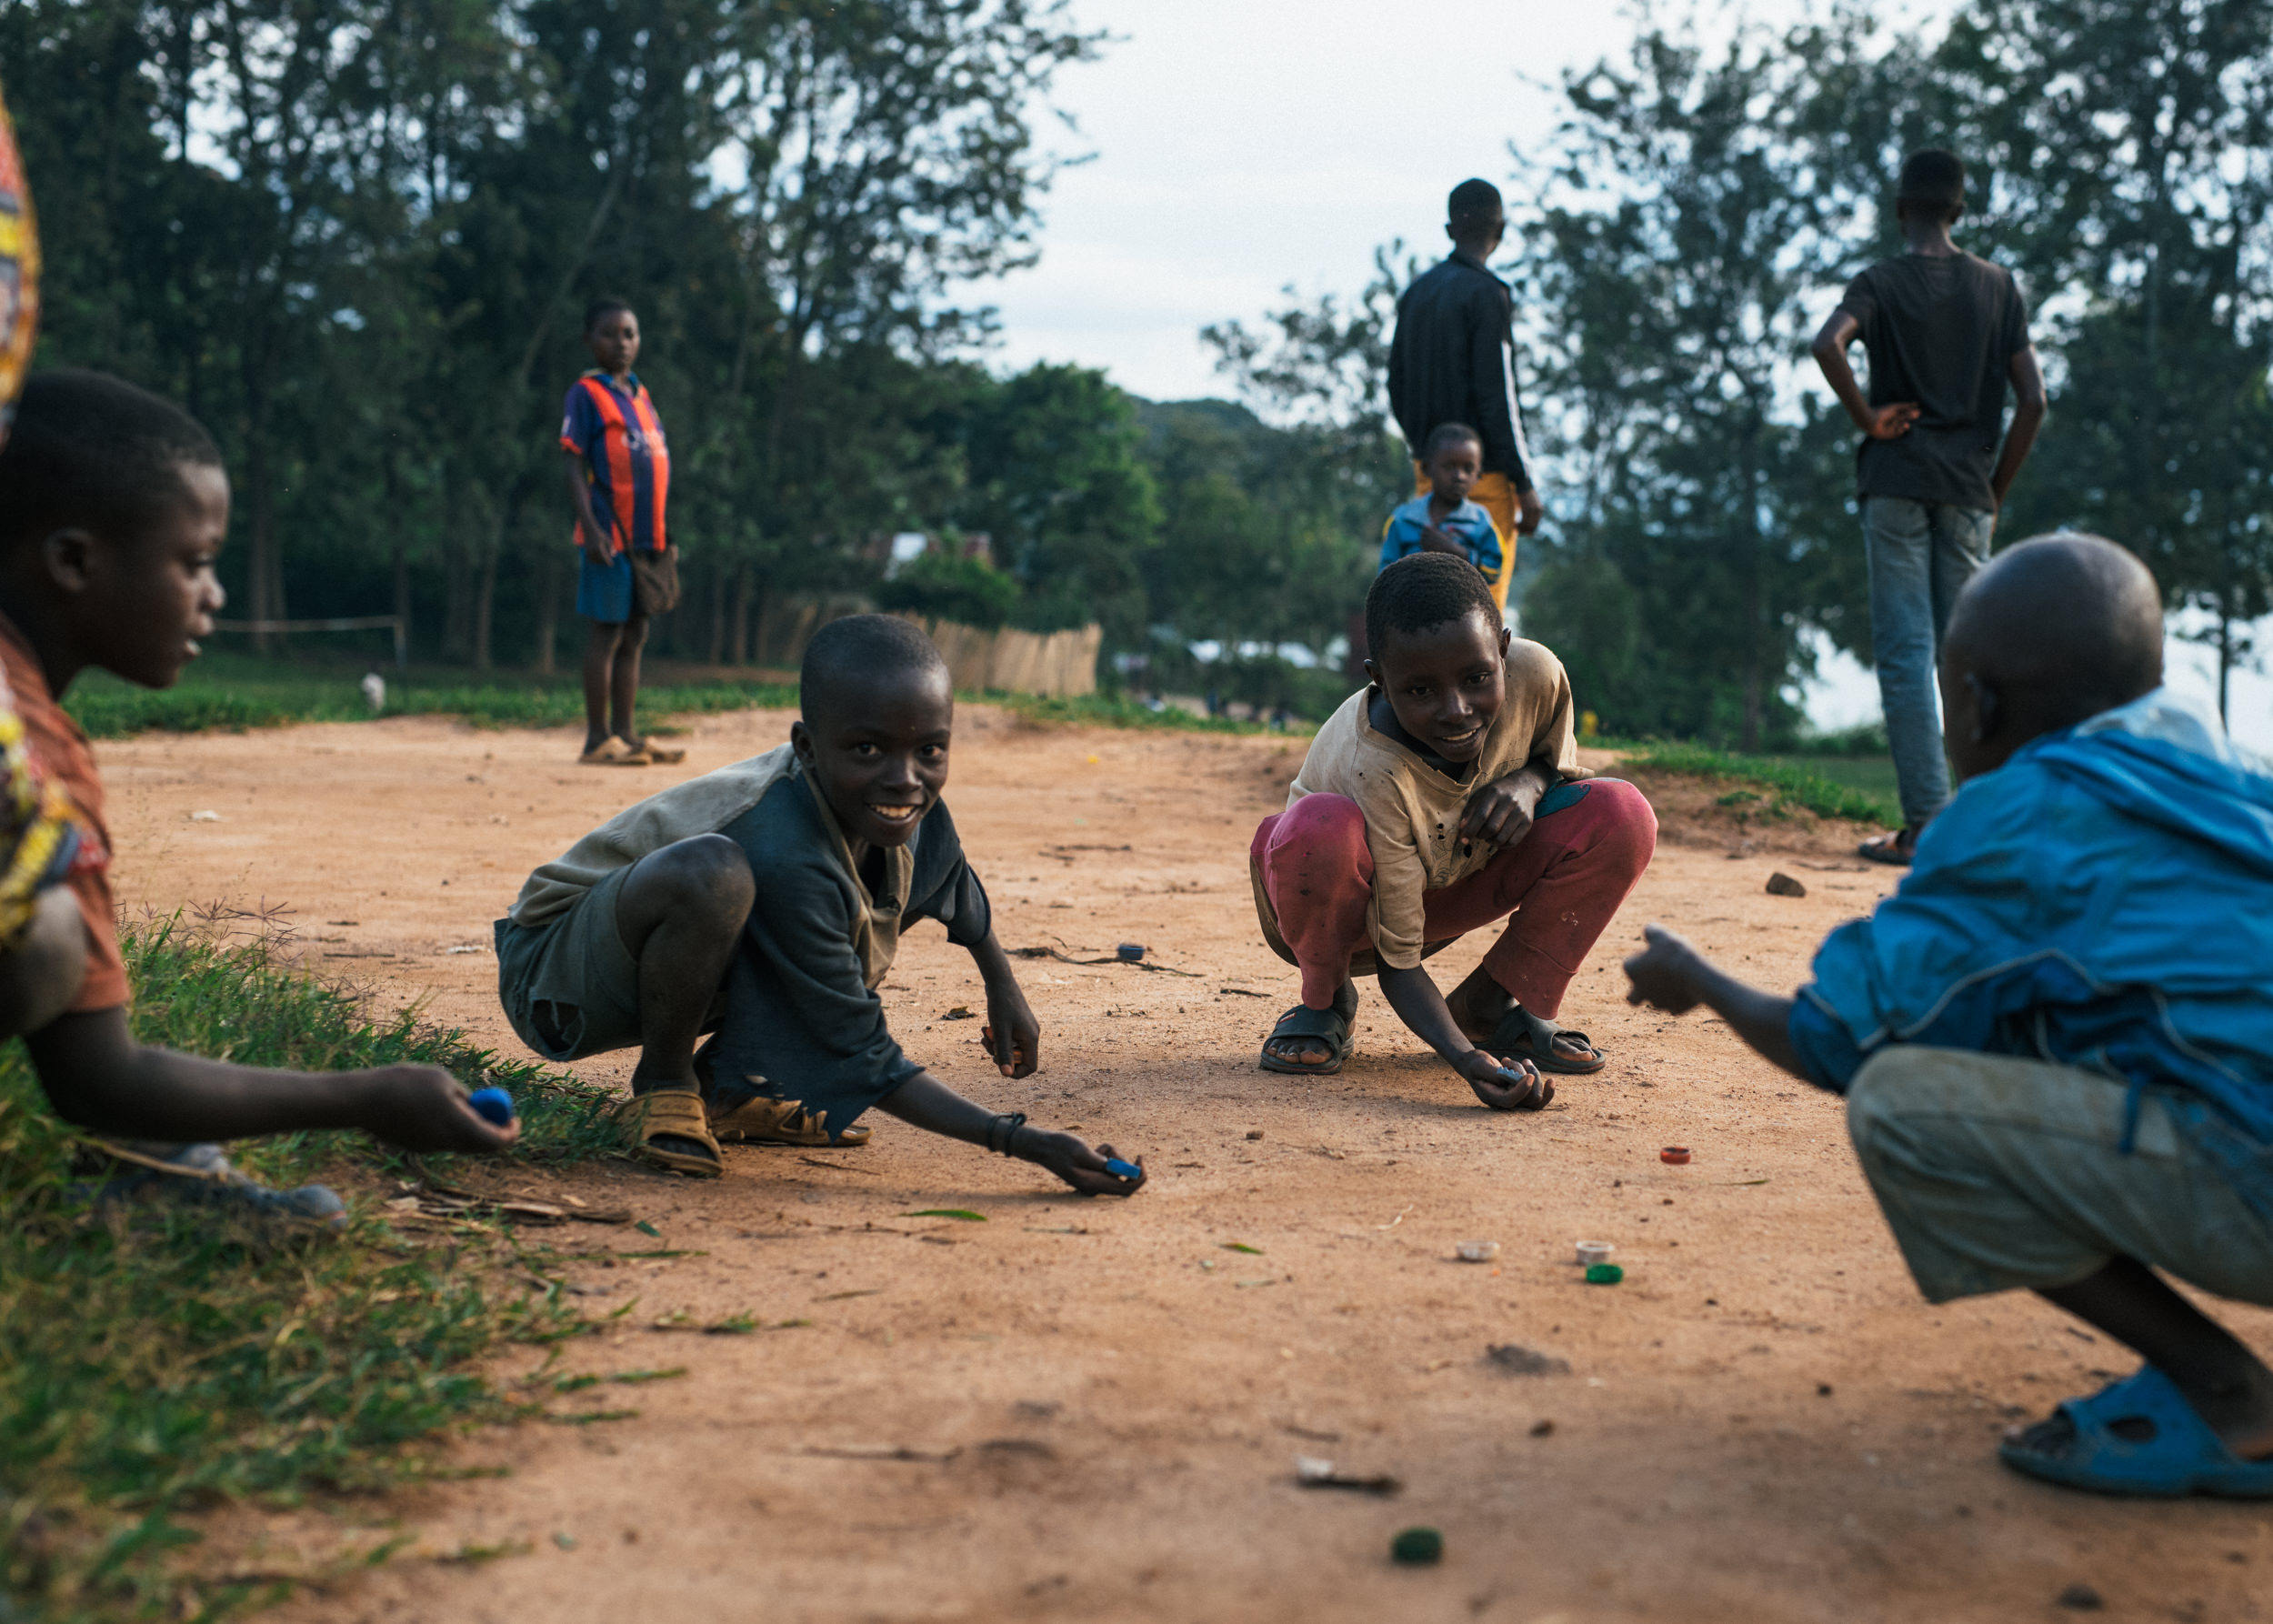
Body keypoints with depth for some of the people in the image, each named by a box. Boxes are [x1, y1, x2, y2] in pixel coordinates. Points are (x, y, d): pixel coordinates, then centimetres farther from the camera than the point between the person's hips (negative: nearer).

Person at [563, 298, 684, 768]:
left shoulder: (641, 395, 17)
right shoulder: (586, 394, -5)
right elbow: (575, 468, -10)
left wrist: (665, 535, 18)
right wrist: (591, 528, -20)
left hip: (647, 537, 7)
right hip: (610, 538, -7)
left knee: (634, 636, 10)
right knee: (607, 633, -4)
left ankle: (625, 733, 15)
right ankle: (598, 739, 1)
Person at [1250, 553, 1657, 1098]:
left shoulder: (1536, 675, -24)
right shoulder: (1374, 771, -36)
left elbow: (1558, 760, 2)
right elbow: (1397, 962, -30)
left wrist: (1528, 781, -24)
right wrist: (1464, 1059, -48)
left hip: (1449, 891, 5)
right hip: (1339, 908, -5)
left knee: (1622, 813, -19)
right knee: (1322, 828, -41)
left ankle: (1490, 1005, -3)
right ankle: (1324, 1004, -8)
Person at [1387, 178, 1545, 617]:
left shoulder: (1416, 292, 11)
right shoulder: (1486, 293, -12)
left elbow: (1396, 390, 16)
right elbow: (1497, 397, -17)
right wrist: (1525, 485, -13)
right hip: (1483, 473, -7)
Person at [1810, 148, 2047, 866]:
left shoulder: (1880, 283, -1)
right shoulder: (1998, 287, 8)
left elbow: (1827, 344, -23)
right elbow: (2033, 400, 1)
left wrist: (1867, 418, -9)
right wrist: (1997, 489, 10)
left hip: (1897, 483, -3)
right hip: (1967, 490, 3)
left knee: (1905, 652, -2)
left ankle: (1924, 826, -6)